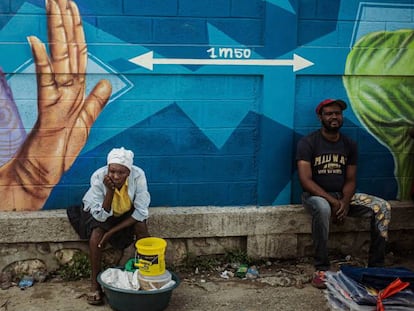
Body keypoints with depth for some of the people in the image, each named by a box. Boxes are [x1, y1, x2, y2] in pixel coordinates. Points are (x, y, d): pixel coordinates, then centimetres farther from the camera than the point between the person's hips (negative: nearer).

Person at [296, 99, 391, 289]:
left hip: (342, 196, 5)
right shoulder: (307, 143, -11)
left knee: (382, 207, -14)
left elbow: (350, 180, 3)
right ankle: (321, 268, -30)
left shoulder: (349, 145, 5)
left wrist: (345, 202, -18)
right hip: (316, 195, -5)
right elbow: (305, 180, -19)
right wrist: (333, 201, -27)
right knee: (322, 208, -41)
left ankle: (376, 266, -9)